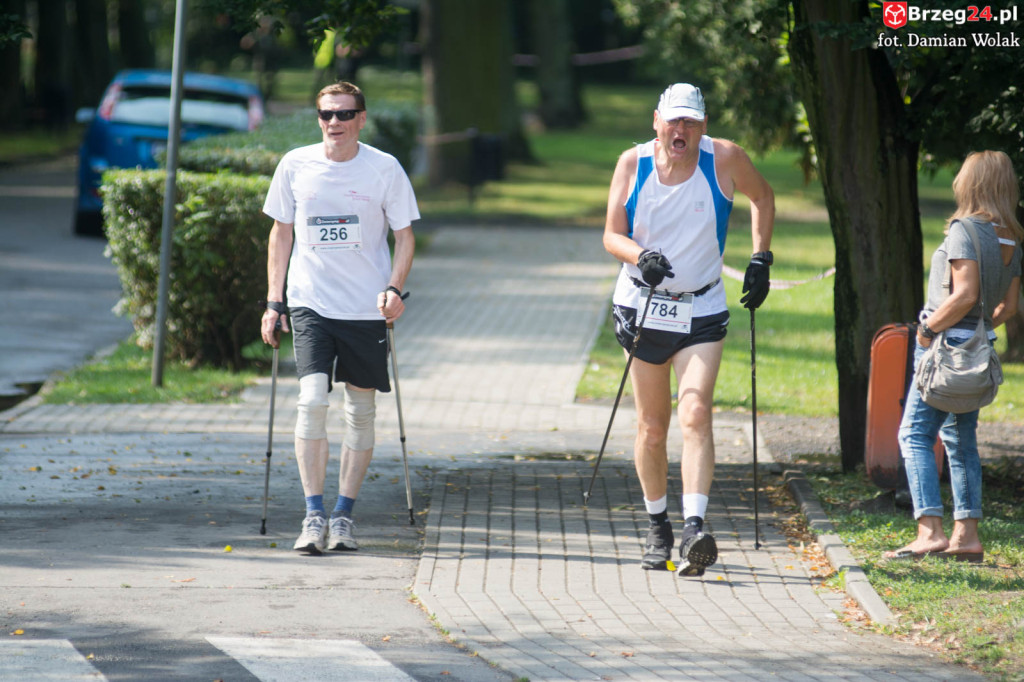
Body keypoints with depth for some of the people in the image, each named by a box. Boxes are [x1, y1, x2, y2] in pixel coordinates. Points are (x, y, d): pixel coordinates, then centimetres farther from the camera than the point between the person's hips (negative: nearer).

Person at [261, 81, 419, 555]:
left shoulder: (385, 169, -2)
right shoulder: (296, 166, 2)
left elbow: (404, 237, 4)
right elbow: (281, 233, 10)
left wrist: (394, 289, -12)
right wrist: (273, 302, 5)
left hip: (366, 307, 0)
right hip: (310, 303, 0)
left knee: (360, 412, 5)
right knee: (312, 400, -15)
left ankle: (343, 516, 16)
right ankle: (313, 516, -12)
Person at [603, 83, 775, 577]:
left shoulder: (725, 160, -7)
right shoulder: (633, 164, -5)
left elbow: (762, 197, 12)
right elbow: (612, 235, -3)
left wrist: (760, 260, 4)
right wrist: (640, 255, -25)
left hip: (702, 311, -1)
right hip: (643, 308, 1)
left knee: (696, 415, -18)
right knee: (651, 426, 8)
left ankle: (693, 528, -26)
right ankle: (657, 526, 26)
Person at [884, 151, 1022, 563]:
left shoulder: (965, 230, -16)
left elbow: (964, 295, -24)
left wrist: (928, 329, -14)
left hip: (947, 345, -8)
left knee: (915, 434, -5)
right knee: (961, 439, 15)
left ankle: (930, 531, -15)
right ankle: (967, 534, 13)